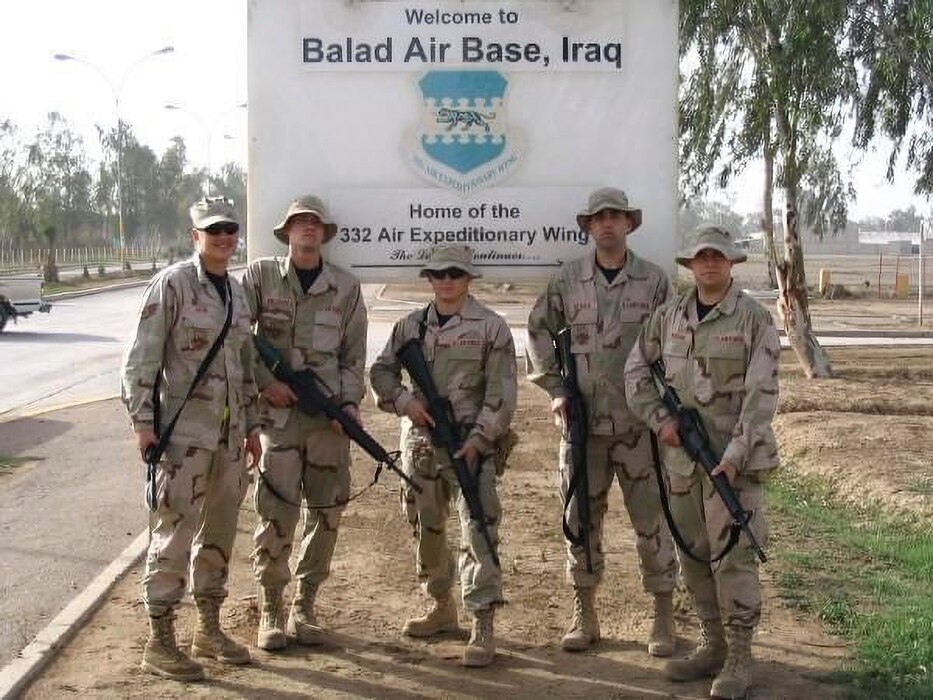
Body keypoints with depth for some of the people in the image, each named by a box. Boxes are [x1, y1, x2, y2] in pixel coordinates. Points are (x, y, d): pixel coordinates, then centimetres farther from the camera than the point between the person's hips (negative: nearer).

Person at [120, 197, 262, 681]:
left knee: (219, 532, 14)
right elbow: (141, 357, -11)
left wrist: (251, 424, 19)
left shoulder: (237, 292, 14)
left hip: (229, 433, 7)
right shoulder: (172, 284, -8)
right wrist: (142, 421, -15)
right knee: (174, 533, -4)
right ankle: (159, 642, 3)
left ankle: (209, 630, 26)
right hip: (184, 429, -7)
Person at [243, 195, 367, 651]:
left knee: (326, 514, 5)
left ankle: (304, 606, 19)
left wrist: (350, 401, -3)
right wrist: (265, 382, -8)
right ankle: (270, 610, 9)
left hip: (329, 416, 3)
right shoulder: (260, 276, 3)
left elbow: (354, 356, 11)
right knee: (277, 515, -5)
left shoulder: (346, 288, 9)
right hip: (279, 412, -2)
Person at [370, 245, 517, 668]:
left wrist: (477, 440, -15)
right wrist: (405, 401, -4)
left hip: (471, 442, -5)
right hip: (420, 440, 5)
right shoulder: (411, 326, 9)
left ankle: (482, 628, -12)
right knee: (426, 528, 15)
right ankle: (442, 607, 33)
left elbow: (501, 394, -6)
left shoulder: (490, 328, -3)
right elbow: (381, 372, 16)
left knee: (478, 531, -12)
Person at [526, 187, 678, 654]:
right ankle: (584, 615, 20)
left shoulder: (653, 281, 2)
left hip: (639, 422, -1)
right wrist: (553, 387, 6)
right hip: (582, 422, 2)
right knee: (580, 518, 7)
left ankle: (663, 618, 12)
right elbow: (539, 331, 15)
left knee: (651, 518, 2)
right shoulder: (568, 280, 5)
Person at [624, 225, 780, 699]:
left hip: (732, 457, -5)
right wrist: (660, 419, 1)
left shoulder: (754, 320, -6)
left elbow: (760, 395, -12)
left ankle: (739, 660, 1)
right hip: (681, 455, 5)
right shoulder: (669, 317, 7)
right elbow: (637, 371, 15)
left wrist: (735, 456, -19)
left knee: (733, 556, -7)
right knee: (694, 555, 12)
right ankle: (712, 645, 25)